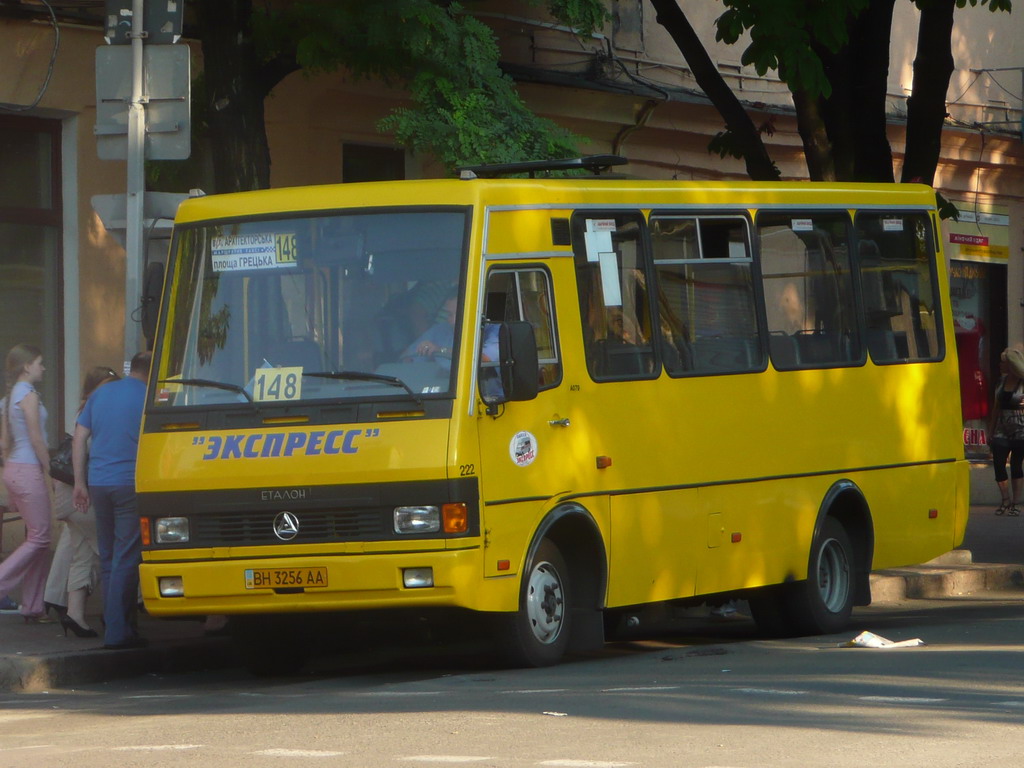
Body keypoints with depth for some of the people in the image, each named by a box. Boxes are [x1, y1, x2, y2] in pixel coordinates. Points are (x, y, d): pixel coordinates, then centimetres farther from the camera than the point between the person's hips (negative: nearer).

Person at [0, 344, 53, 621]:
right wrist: (49, 473, -10)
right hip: (28, 470, -9)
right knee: (38, 538, -6)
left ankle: (33, 607, 11)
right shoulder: (28, 395, -11)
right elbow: (36, 438, -15)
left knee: (38, 539, 11)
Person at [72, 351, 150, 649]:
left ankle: (113, 624, 17)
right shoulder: (147, 398, -5)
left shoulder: (100, 394, 13)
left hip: (98, 483, 6)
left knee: (107, 557, 14)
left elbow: (79, 438, 12)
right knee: (126, 559, -4)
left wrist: (80, 482, 14)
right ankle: (117, 631, -8)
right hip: (130, 483, -6)